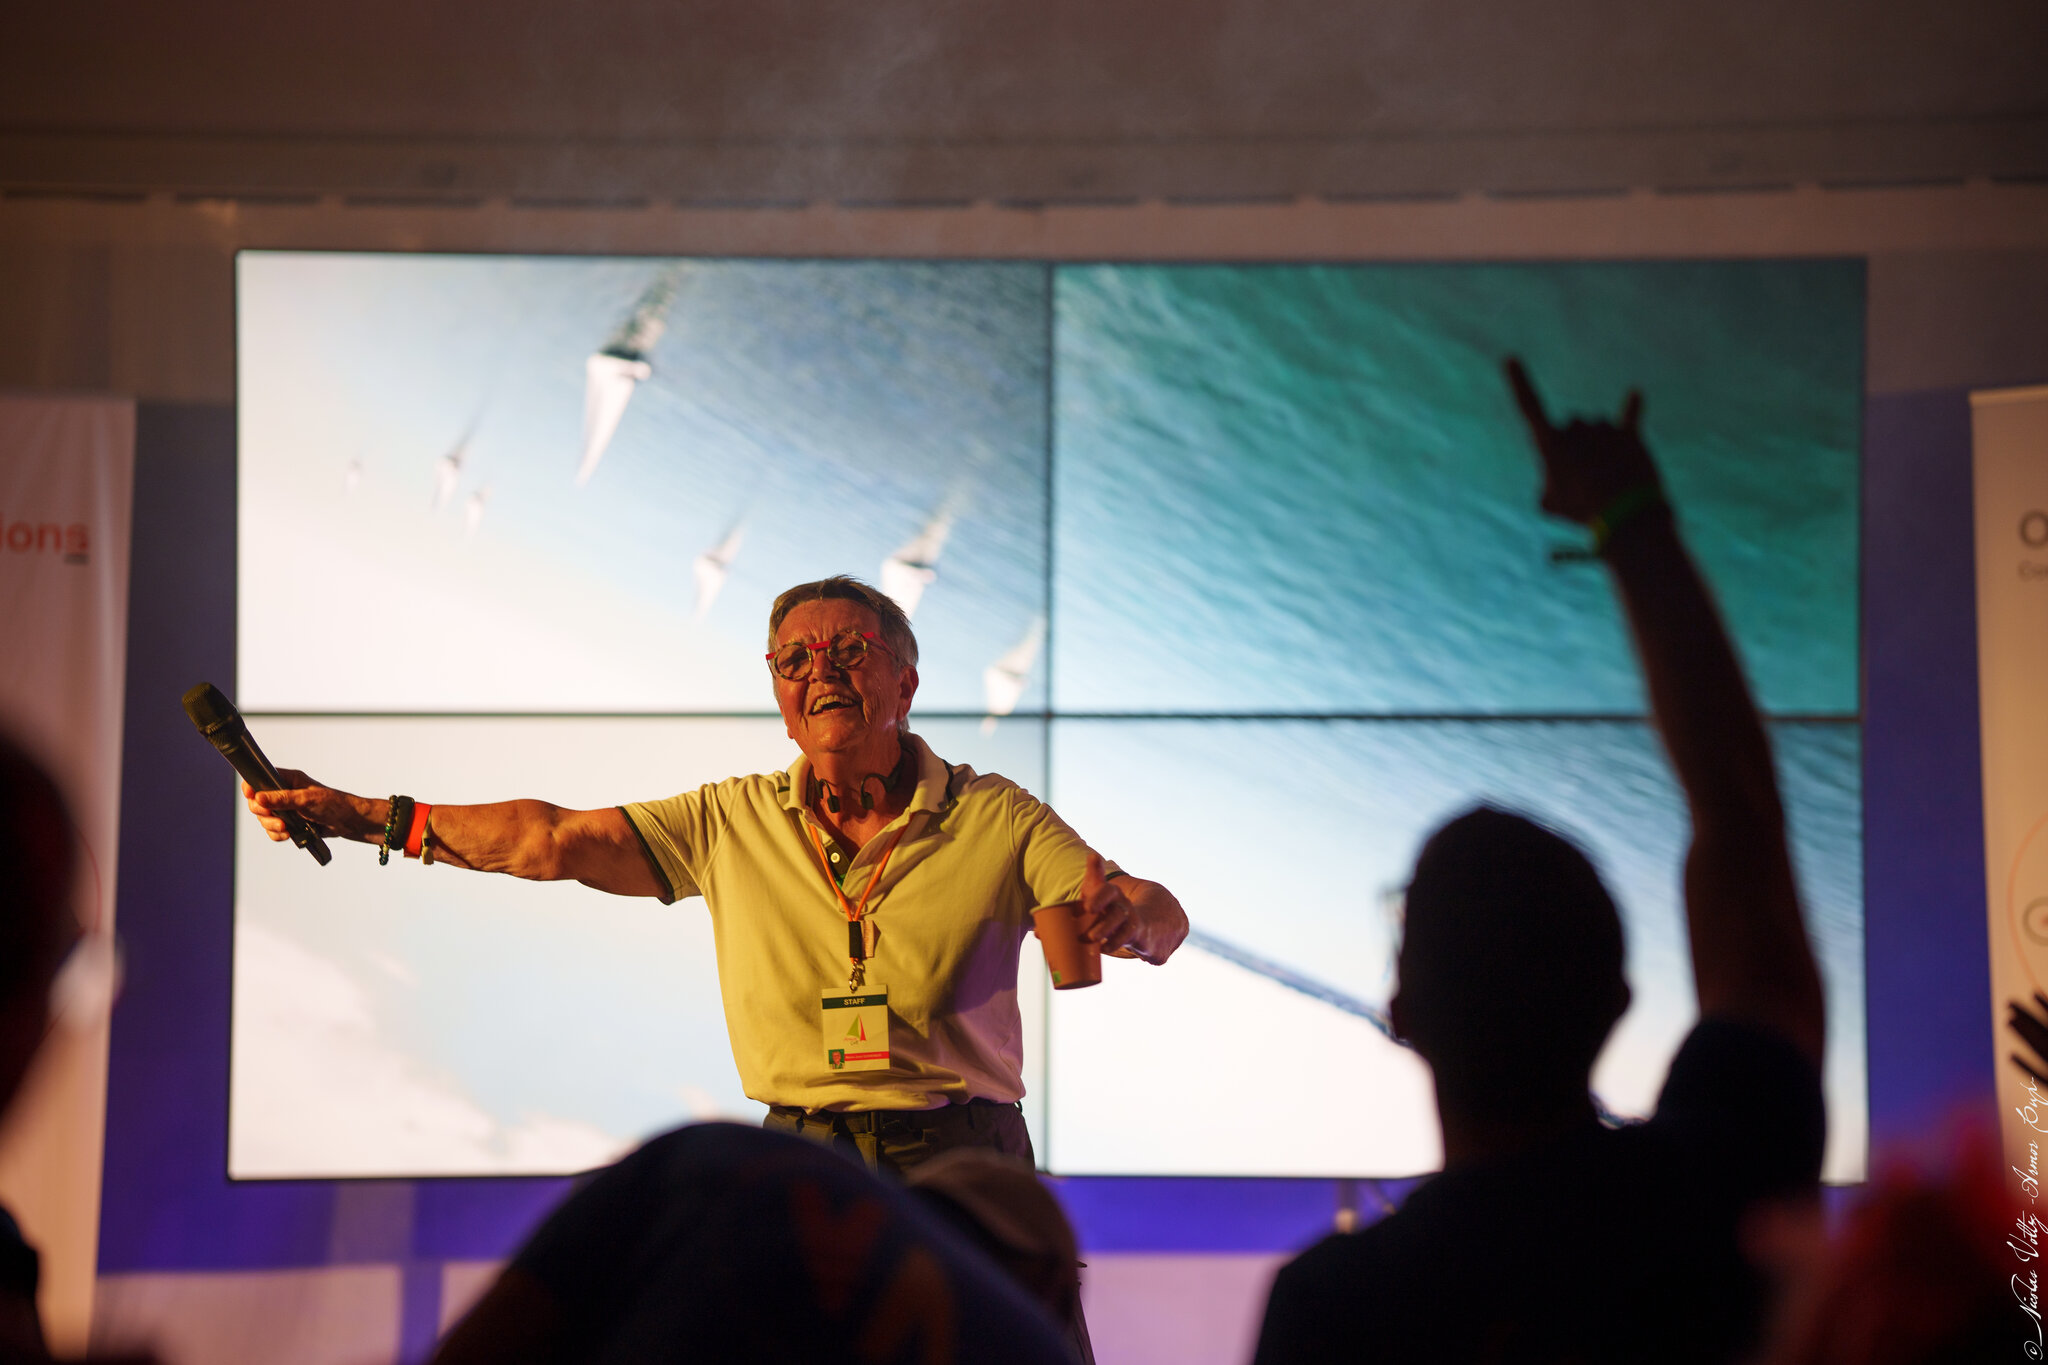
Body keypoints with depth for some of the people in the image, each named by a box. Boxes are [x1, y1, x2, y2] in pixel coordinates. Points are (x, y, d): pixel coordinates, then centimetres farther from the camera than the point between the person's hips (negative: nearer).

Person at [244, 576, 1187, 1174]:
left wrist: (1126, 916, -32)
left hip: (966, 1167, -1)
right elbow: (551, 841, 7)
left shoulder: (995, 819, 1)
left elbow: (1160, 919, -6)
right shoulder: (735, 822, 8)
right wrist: (362, 816, 0)